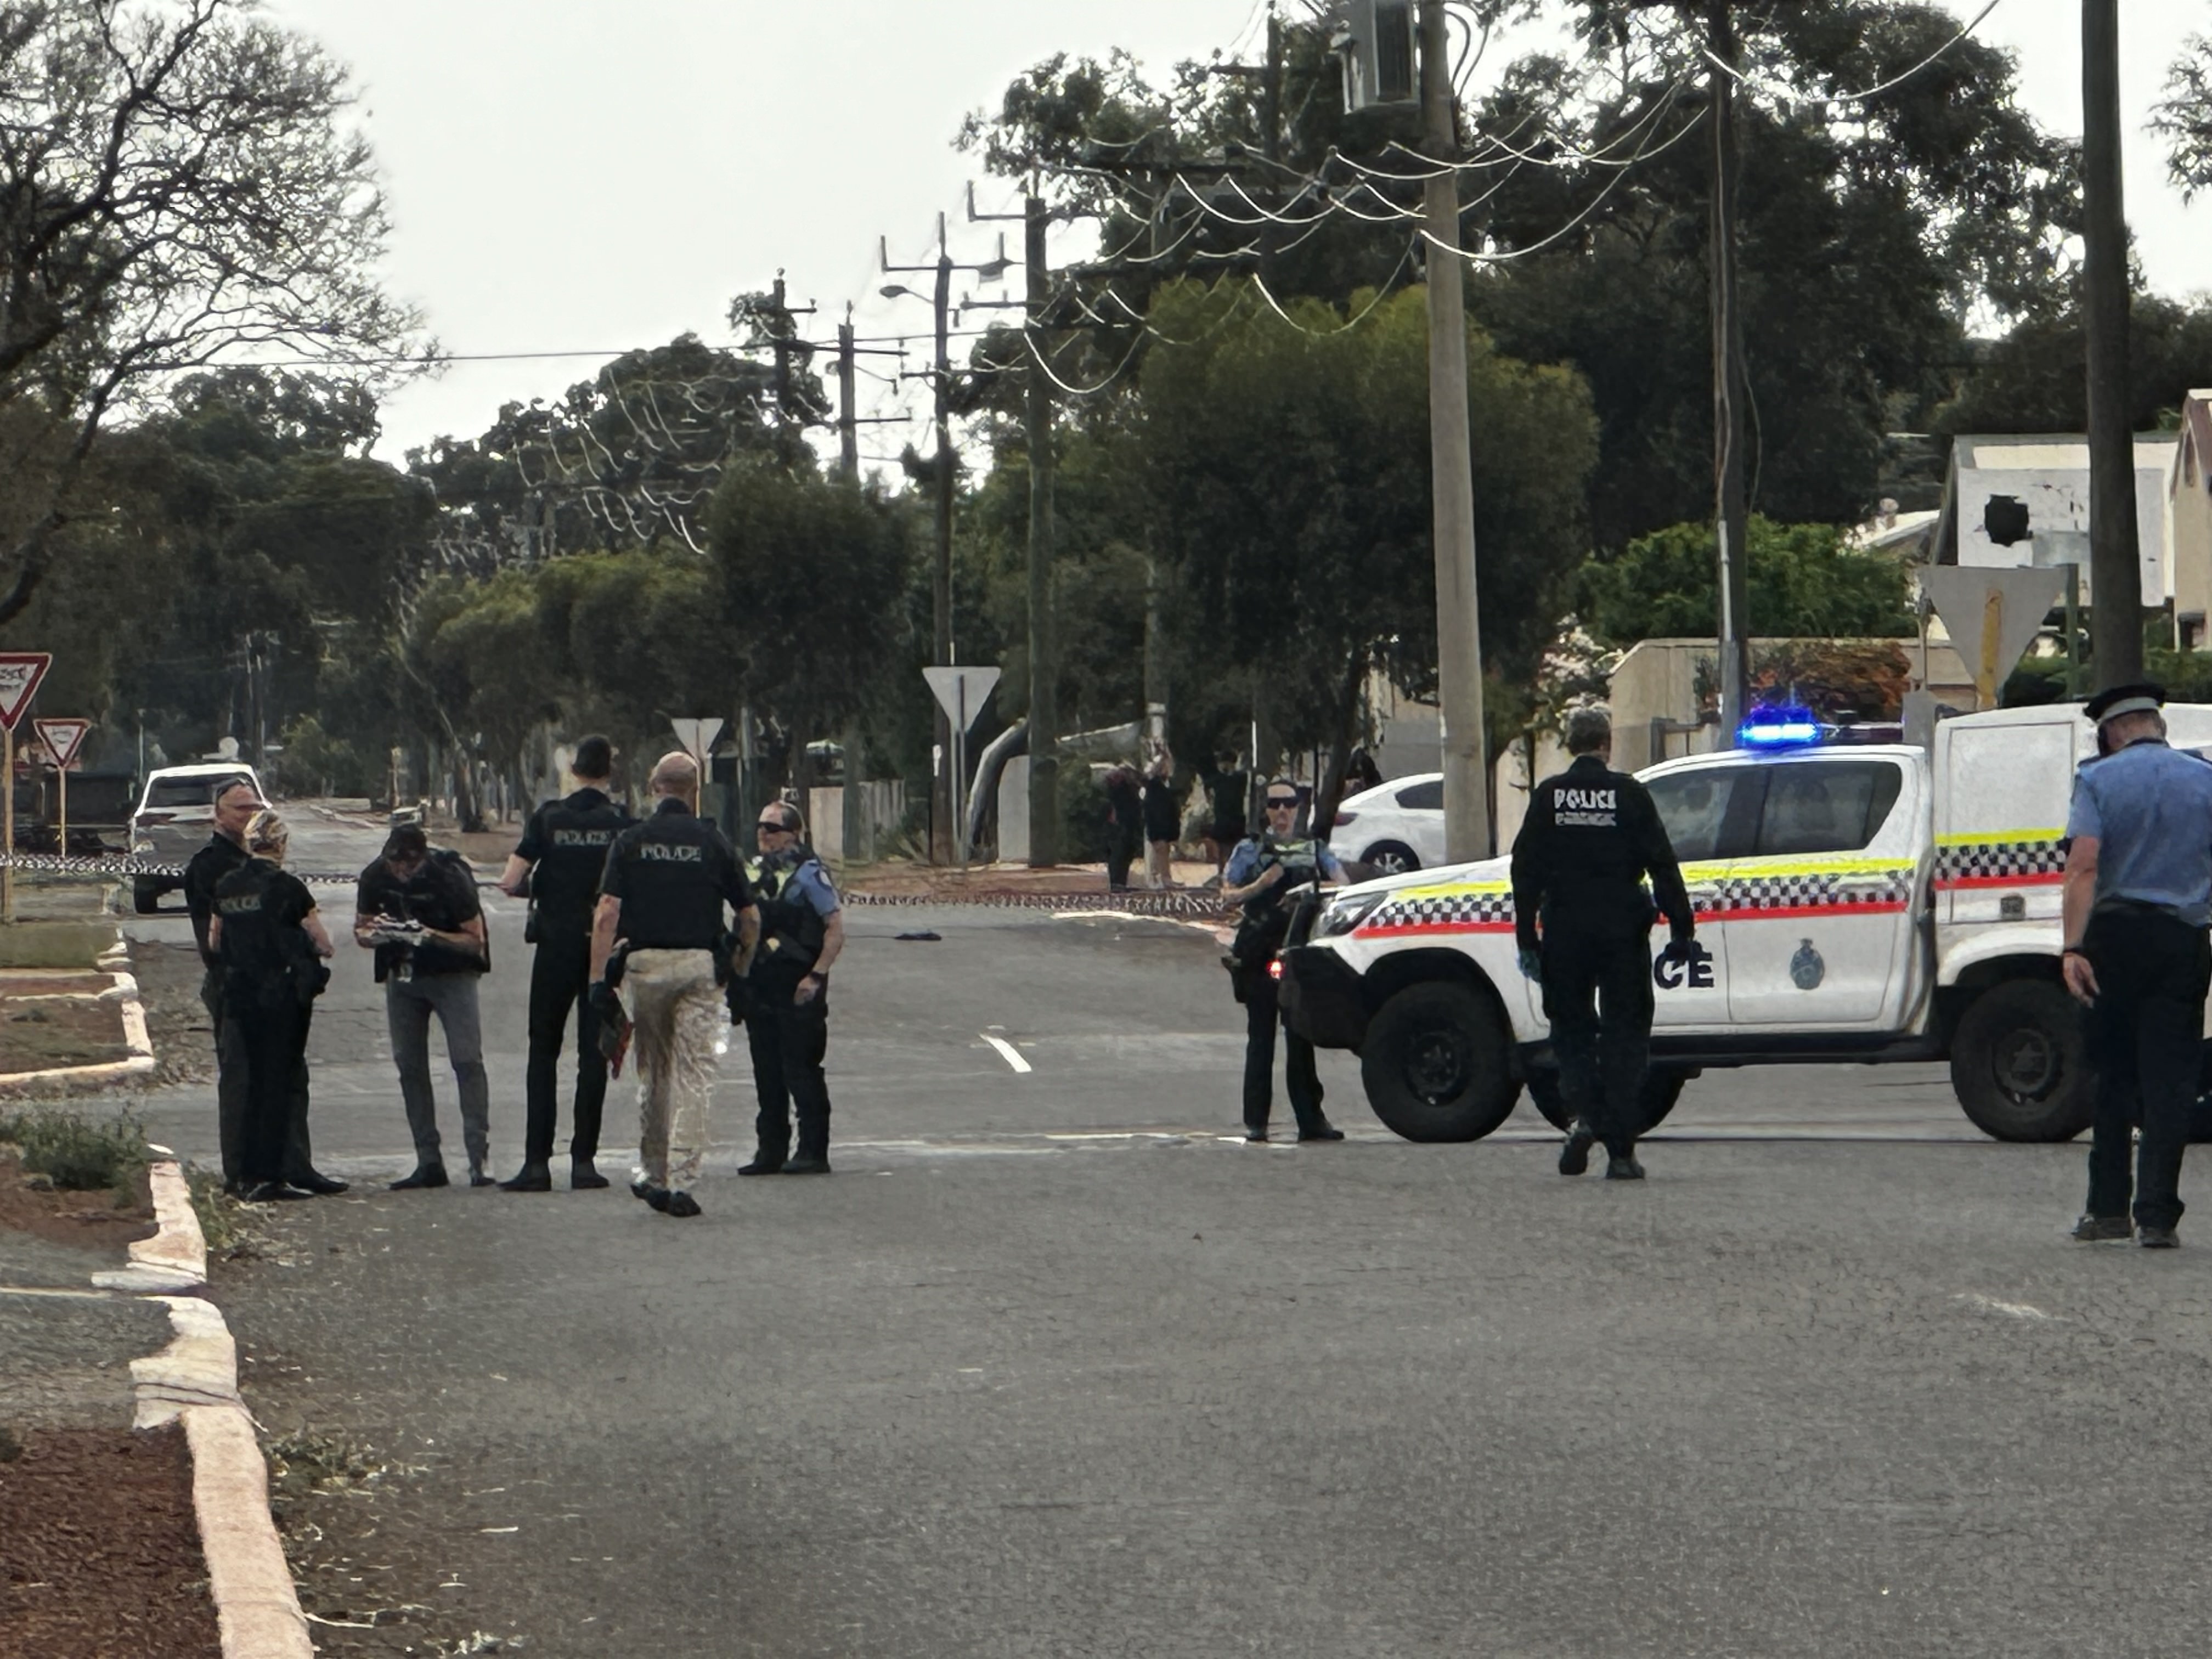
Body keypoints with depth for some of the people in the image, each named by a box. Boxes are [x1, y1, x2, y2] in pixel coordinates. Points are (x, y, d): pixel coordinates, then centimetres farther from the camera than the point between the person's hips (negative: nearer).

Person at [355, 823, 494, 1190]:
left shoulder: (450, 878, -20)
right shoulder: (375, 877, -8)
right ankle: (429, 1163, 8)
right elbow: (360, 932, 4)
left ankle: (479, 1158, -15)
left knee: (467, 1060, -15)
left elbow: (475, 941, -16)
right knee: (409, 1066, 2)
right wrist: (375, 935, -20)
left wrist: (431, 936, -30)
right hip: (402, 975, 4)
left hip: (452, 974, -4)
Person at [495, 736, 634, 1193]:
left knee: (543, 1052, 6)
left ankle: (537, 1161, -1)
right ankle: (583, 1159, 4)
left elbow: (510, 881, -6)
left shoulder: (548, 818, -3)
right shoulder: (622, 823, -3)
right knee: (593, 1052, 6)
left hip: (556, 946, 0)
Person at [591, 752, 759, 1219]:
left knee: (652, 1072, 16)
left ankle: (654, 1175, 23)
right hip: (700, 966, -1)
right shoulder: (713, 842, 2)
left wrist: (599, 978, -8)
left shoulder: (630, 841, 2)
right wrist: (741, 967, 19)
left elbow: (607, 913, -7)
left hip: (644, 965, 1)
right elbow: (750, 916, 4)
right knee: (693, 1076, -1)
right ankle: (681, 1181, -11)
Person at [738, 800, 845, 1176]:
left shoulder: (808, 873, -8)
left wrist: (816, 976, -18)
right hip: (758, 986, 7)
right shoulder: (755, 873, 13)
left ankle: (813, 1152, -1)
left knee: (801, 1070, -5)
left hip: (796, 989, -7)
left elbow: (836, 929, -12)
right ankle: (771, 1150, 16)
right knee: (766, 1073, 10)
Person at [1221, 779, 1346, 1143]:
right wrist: (1262, 885, -13)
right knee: (1261, 1037, -2)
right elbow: (1228, 895, 4)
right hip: (1260, 954, -1)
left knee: (1302, 1037, 2)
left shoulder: (1315, 849, 13)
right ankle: (1255, 1122, -2)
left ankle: (1310, 1118, 3)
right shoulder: (1250, 850, 8)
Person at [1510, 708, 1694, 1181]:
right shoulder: (1629, 794, -2)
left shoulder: (1548, 796, 2)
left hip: (1565, 933, 1)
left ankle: (1581, 1114, -12)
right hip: (1622, 930, -1)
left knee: (1572, 1029, 13)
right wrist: (1681, 928, 1)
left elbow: (1526, 870, 2)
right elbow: (1662, 865, -4)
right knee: (1624, 1036, 4)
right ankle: (1621, 1151, 0)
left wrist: (1527, 937, 6)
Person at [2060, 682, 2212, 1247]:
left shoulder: (2098, 780, -2)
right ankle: (2157, 1215, -4)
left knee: (2113, 1074, 10)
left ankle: (2108, 1209, 14)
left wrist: (2074, 948, -18)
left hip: (2117, 934, -1)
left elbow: (2084, 866, -13)